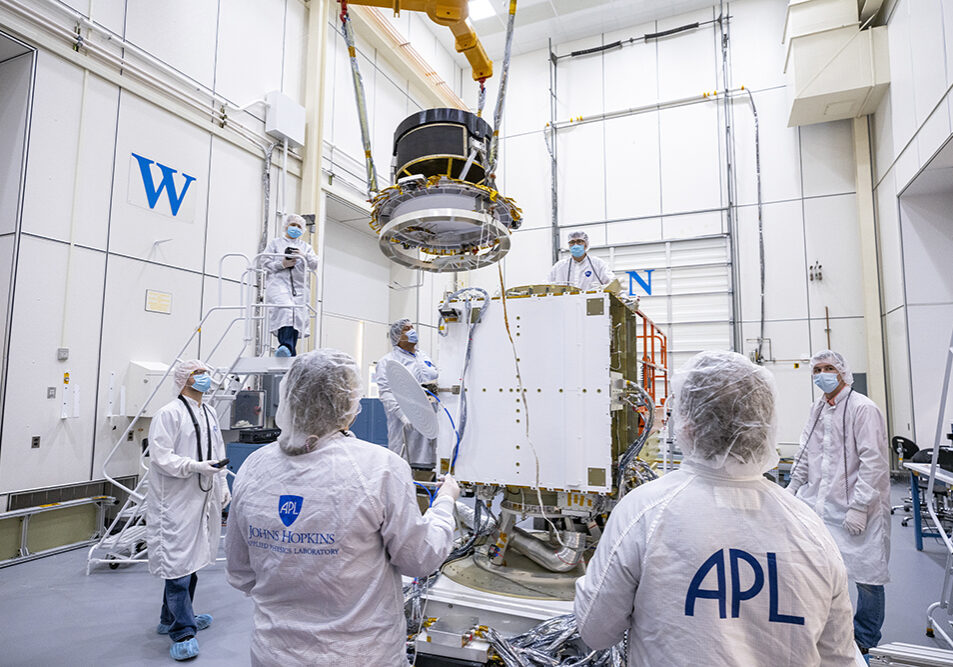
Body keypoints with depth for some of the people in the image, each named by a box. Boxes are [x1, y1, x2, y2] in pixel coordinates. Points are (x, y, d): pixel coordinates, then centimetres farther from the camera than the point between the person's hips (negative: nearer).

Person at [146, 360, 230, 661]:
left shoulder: (209, 413, 12)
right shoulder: (169, 414, -13)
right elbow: (161, 457, -17)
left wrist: (223, 486, 17)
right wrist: (196, 467, -24)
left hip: (203, 498, 9)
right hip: (176, 500, -8)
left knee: (193, 558, 18)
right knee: (179, 562, -4)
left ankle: (171, 619, 35)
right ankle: (182, 632, 8)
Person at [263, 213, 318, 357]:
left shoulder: (305, 246, 28)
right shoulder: (275, 242, 21)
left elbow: (314, 265, 14)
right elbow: (265, 263, 11)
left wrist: (304, 256, -6)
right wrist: (282, 264, -6)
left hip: (298, 287, 4)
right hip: (278, 284, -3)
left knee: (297, 318, -12)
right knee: (285, 310, -29)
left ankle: (290, 352, -12)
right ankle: (286, 347, -42)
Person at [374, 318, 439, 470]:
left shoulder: (424, 356, 21)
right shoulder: (388, 361, 1)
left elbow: (437, 380, 30)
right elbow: (386, 392, -10)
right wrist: (403, 415, -23)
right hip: (405, 422, -6)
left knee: (427, 464, 7)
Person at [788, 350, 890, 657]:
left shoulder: (863, 409, -12)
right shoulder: (817, 410, 10)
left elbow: (873, 462, -17)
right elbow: (806, 454, 18)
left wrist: (859, 507, -20)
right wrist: (793, 488, 13)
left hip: (856, 509, -6)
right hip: (818, 503, 7)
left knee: (867, 576, 5)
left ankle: (864, 641, 26)